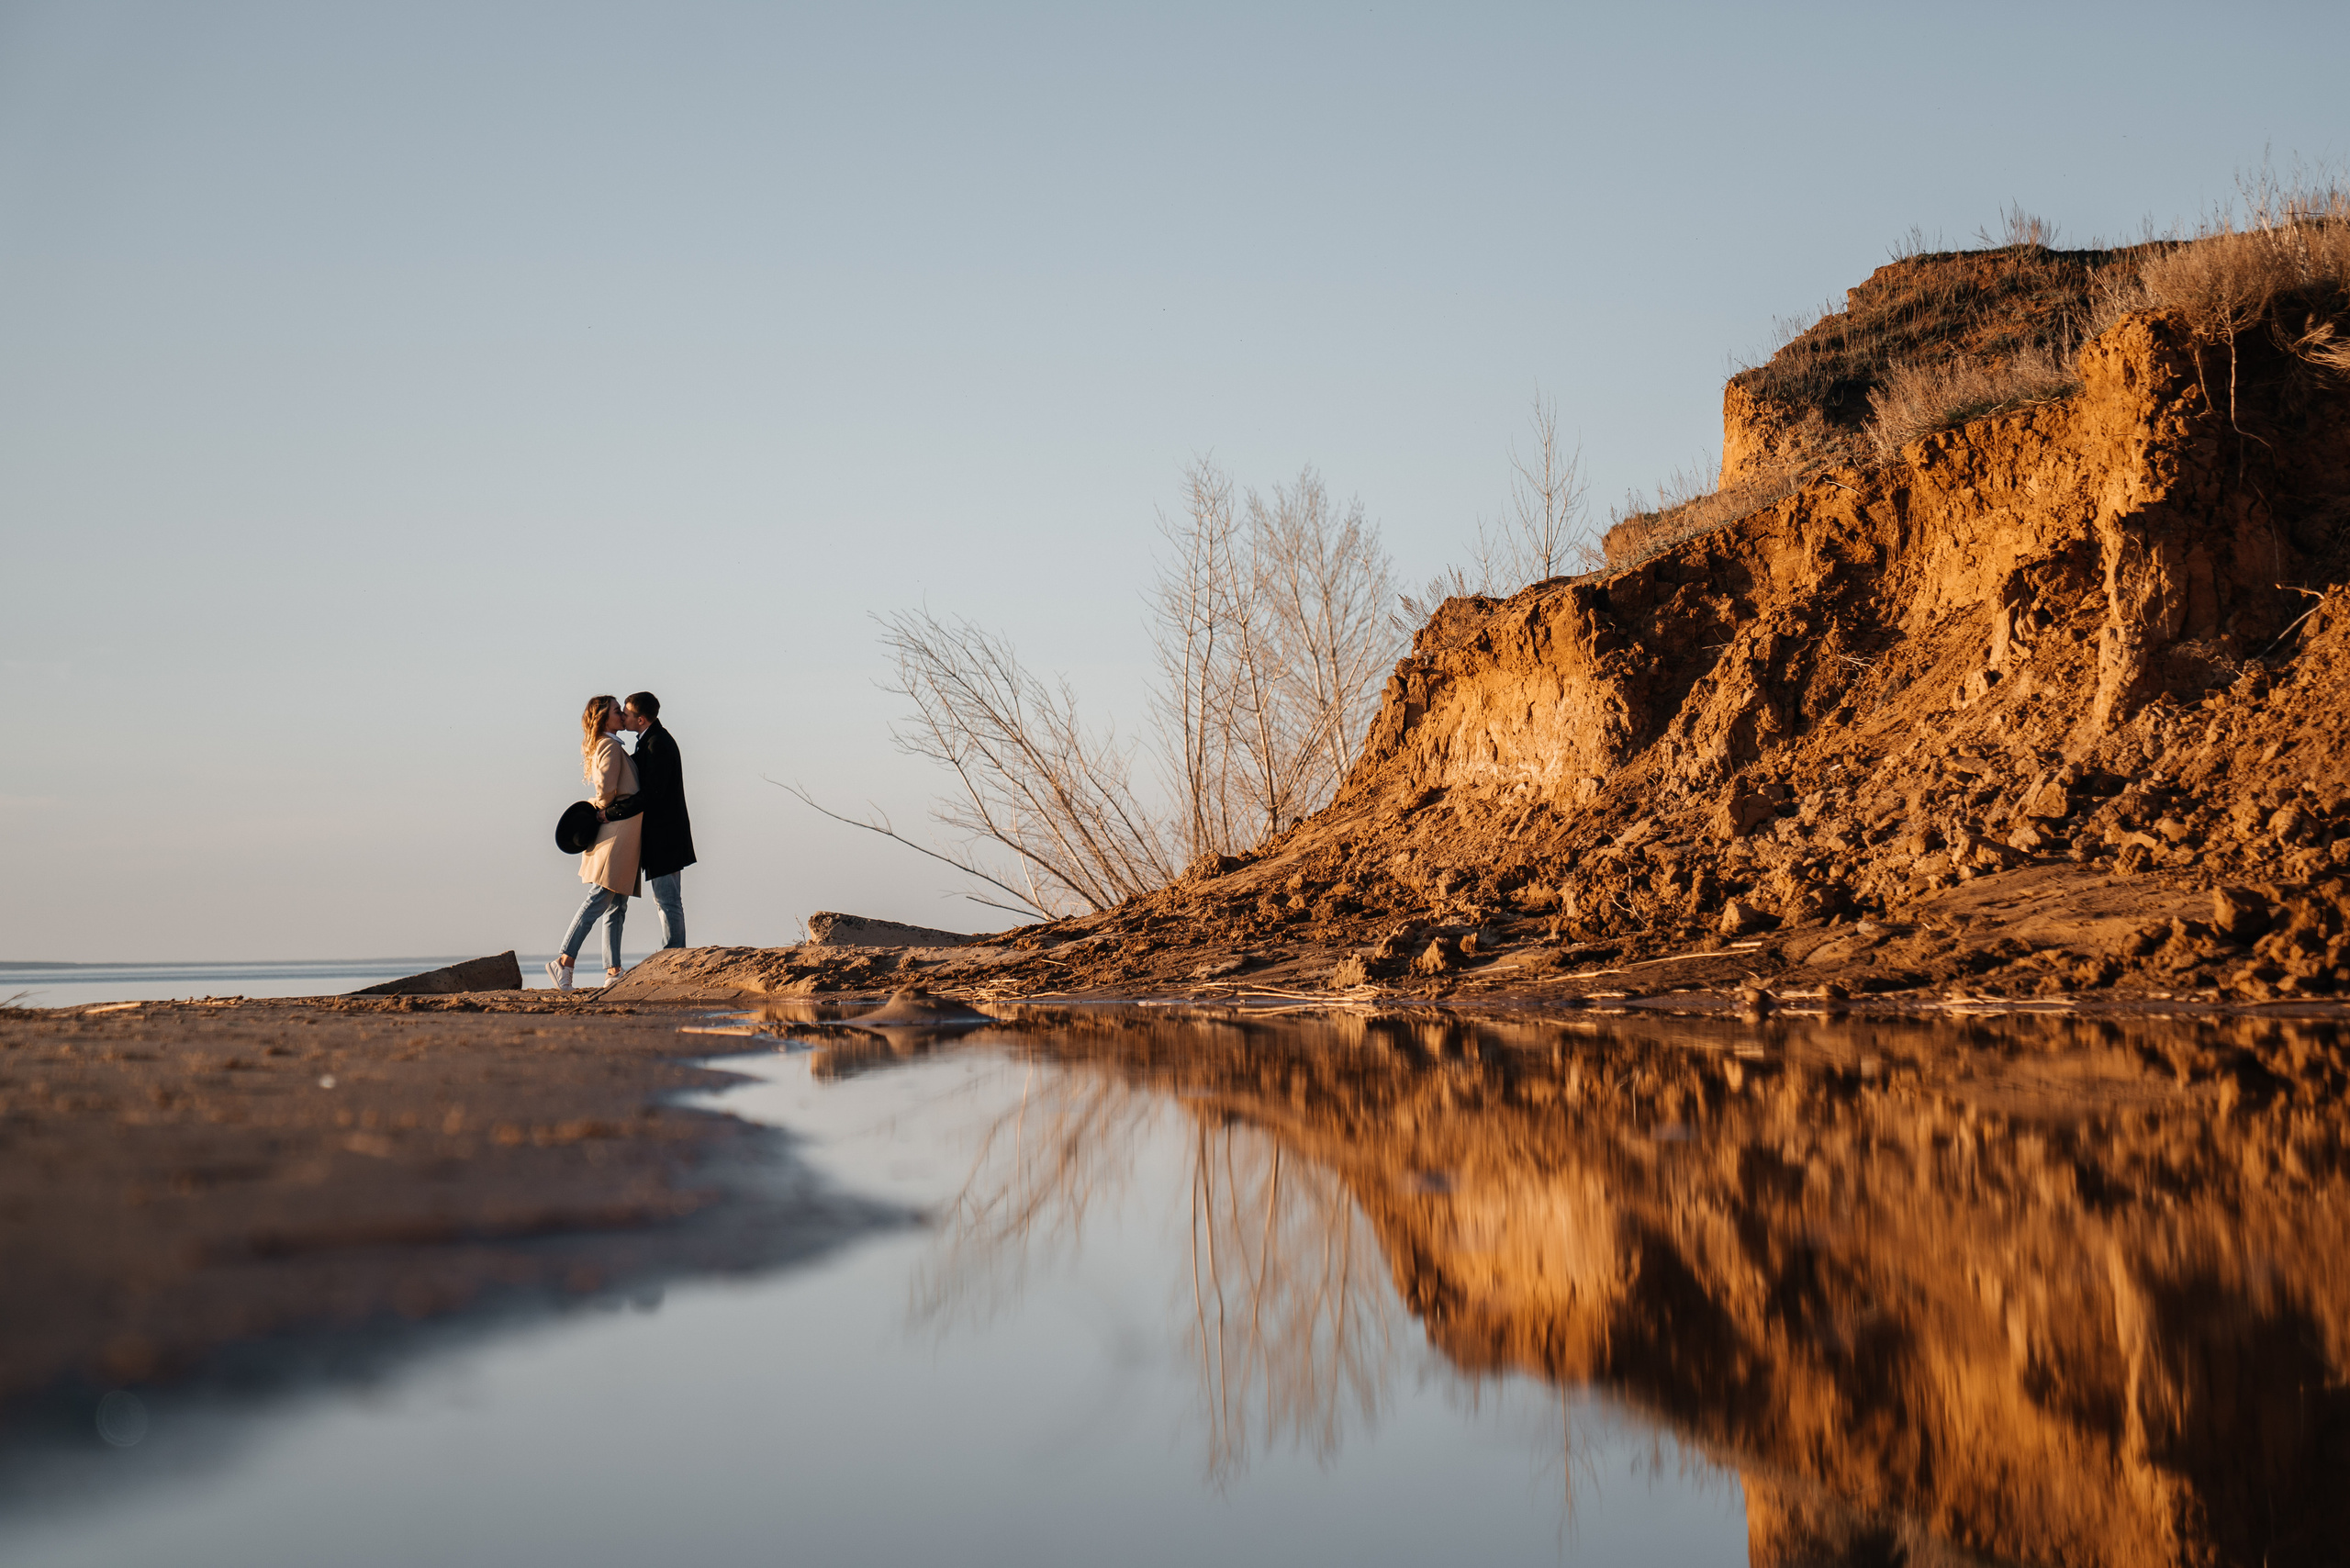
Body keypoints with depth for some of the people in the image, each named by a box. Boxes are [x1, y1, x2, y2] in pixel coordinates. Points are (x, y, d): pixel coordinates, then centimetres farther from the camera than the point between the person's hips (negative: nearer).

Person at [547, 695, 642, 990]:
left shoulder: (600, 745, 20)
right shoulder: (611, 747, -10)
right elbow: (606, 786, -21)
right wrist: (604, 809, -4)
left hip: (621, 832, 10)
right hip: (618, 828, -10)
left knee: (617, 904, 6)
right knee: (599, 898, -13)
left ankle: (613, 972, 4)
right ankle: (565, 961, -16)